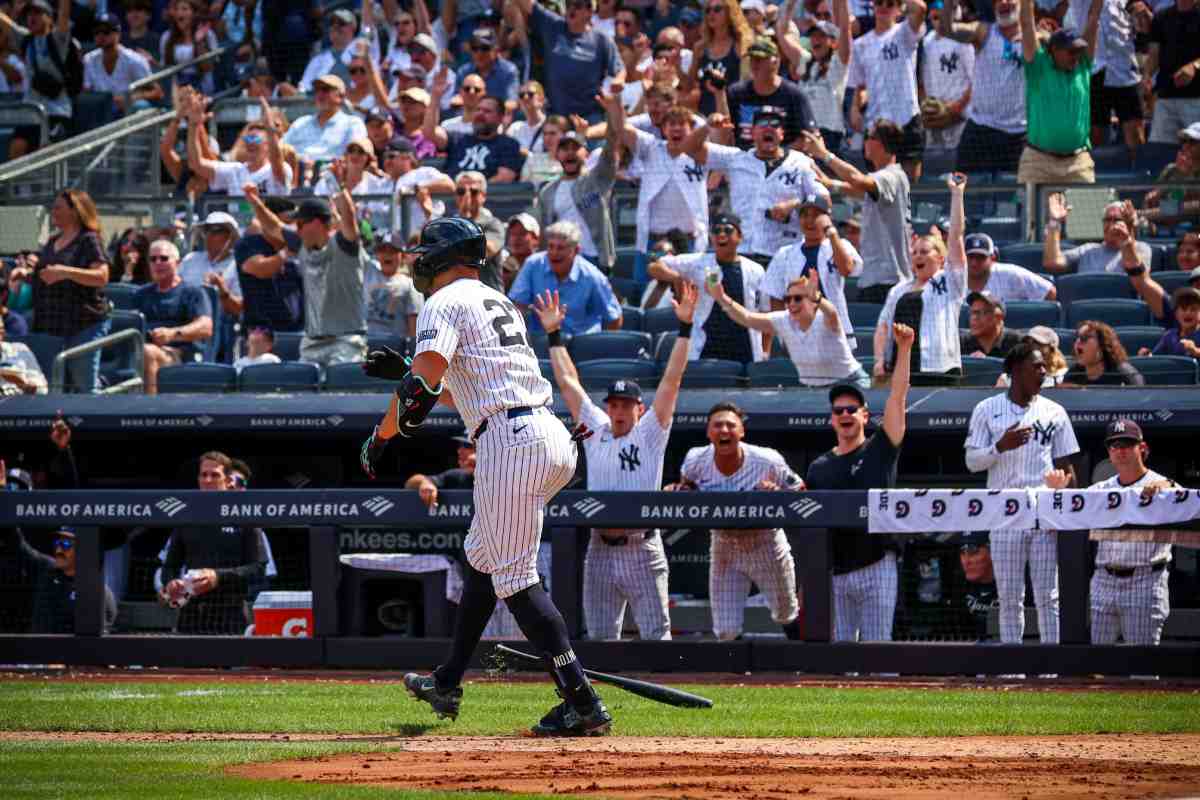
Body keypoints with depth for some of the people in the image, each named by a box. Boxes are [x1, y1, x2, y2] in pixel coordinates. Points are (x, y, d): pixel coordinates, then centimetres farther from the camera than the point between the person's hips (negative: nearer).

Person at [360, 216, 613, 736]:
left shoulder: (445, 303, -1)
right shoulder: (498, 302, 26)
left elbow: (423, 388, -15)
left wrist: (380, 437, -6)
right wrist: (404, 371, 34)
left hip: (509, 441, -9)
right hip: (554, 439, 9)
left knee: (514, 577, -9)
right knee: (481, 555, 23)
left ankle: (582, 703, -18)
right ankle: (448, 685, 32)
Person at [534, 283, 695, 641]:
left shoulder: (650, 433, 4)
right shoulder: (596, 430, 14)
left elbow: (671, 381, -2)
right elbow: (568, 382, 17)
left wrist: (684, 327, -8)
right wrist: (554, 334, 18)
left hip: (642, 549, -4)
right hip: (600, 552, 4)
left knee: (655, 638, -3)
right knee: (600, 639, 5)